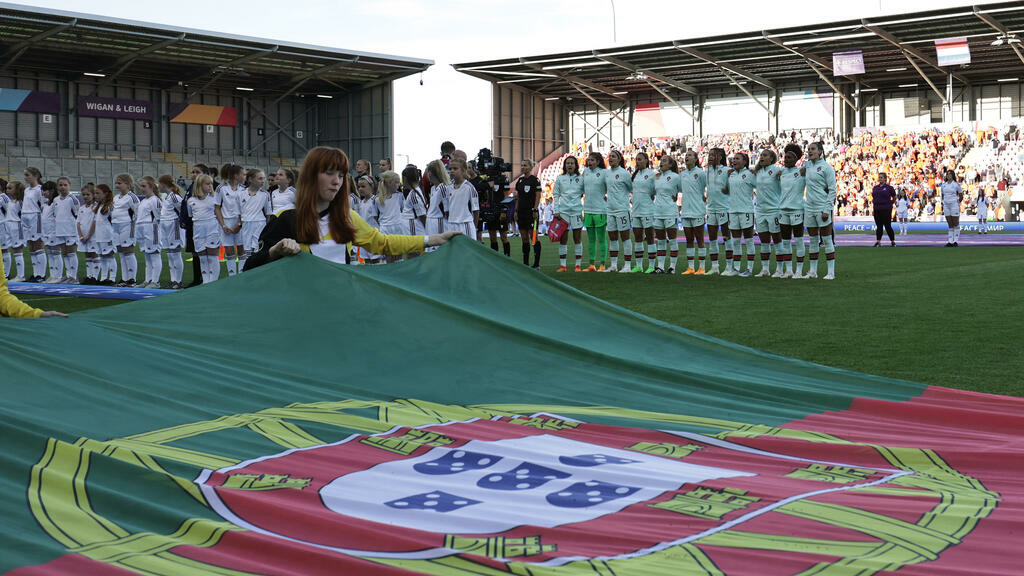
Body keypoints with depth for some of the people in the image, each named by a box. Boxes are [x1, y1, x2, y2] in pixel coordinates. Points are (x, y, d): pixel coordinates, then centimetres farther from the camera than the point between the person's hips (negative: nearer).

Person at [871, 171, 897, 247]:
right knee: (878, 226, 5)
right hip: (877, 210, 5)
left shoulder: (889, 188, -2)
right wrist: (873, 208, 11)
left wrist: (889, 204, 5)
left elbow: (894, 198, 9)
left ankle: (893, 241, 8)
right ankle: (878, 242, 7)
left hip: (886, 210, -4)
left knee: (887, 226, -2)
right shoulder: (875, 188, 12)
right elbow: (873, 199, 19)